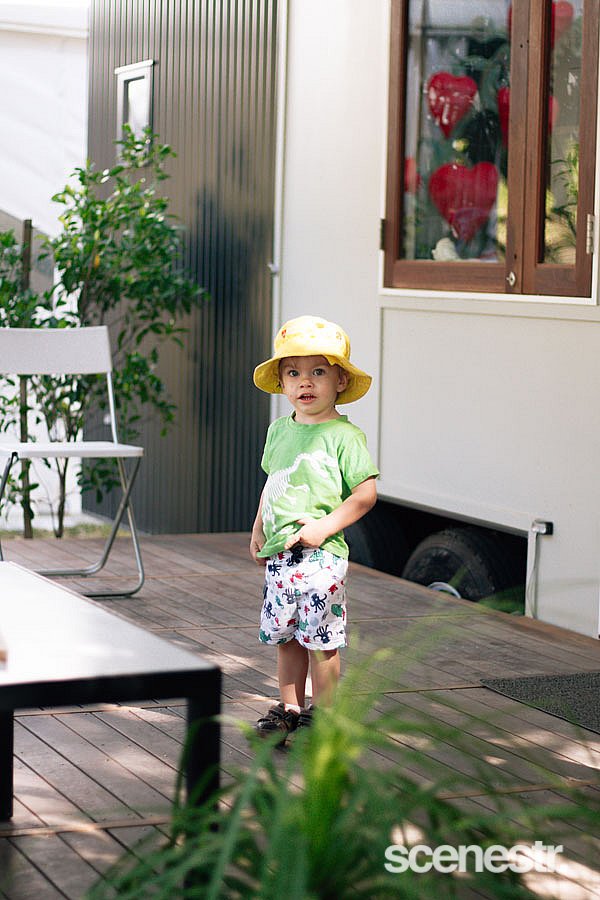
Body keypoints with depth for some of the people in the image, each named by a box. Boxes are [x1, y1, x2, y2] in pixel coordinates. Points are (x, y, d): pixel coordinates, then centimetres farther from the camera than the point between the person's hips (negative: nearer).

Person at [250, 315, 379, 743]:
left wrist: (325, 526, -17)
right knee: (285, 636, 14)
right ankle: (290, 709, 27)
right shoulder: (279, 430, 11)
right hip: (278, 555, 6)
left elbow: (365, 493, -12)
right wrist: (258, 529, 15)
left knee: (321, 641, -1)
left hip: (320, 556, -6)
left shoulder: (344, 435, -10)